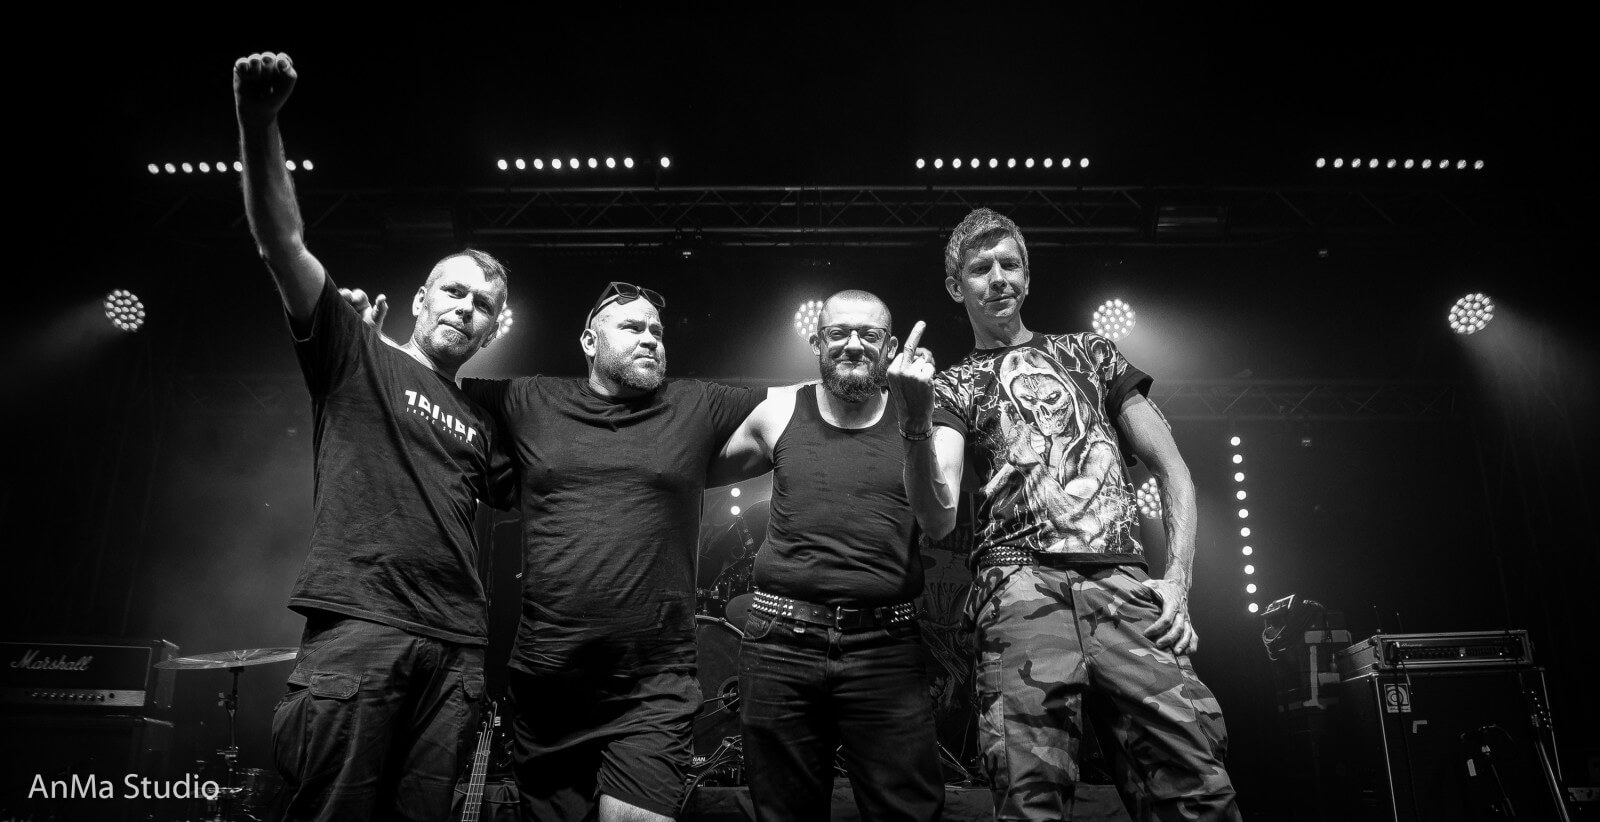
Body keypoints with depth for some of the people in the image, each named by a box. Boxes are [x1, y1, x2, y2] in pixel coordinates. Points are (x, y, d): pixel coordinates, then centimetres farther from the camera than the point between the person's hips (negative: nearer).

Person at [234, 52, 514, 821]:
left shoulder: (480, 424, 23)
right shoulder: (355, 354, 10)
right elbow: (283, 244, -2)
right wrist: (258, 124, -15)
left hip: (455, 646, 5)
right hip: (357, 625, -4)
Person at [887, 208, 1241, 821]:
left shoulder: (1089, 354, 24)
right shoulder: (953, 386, 17)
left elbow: (1172, 470, 20)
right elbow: (939, 520, 0)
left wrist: (1178, 577, 5)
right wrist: (914, 423, -17)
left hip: (1125, 586, 2)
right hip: (1022, 590, -1)